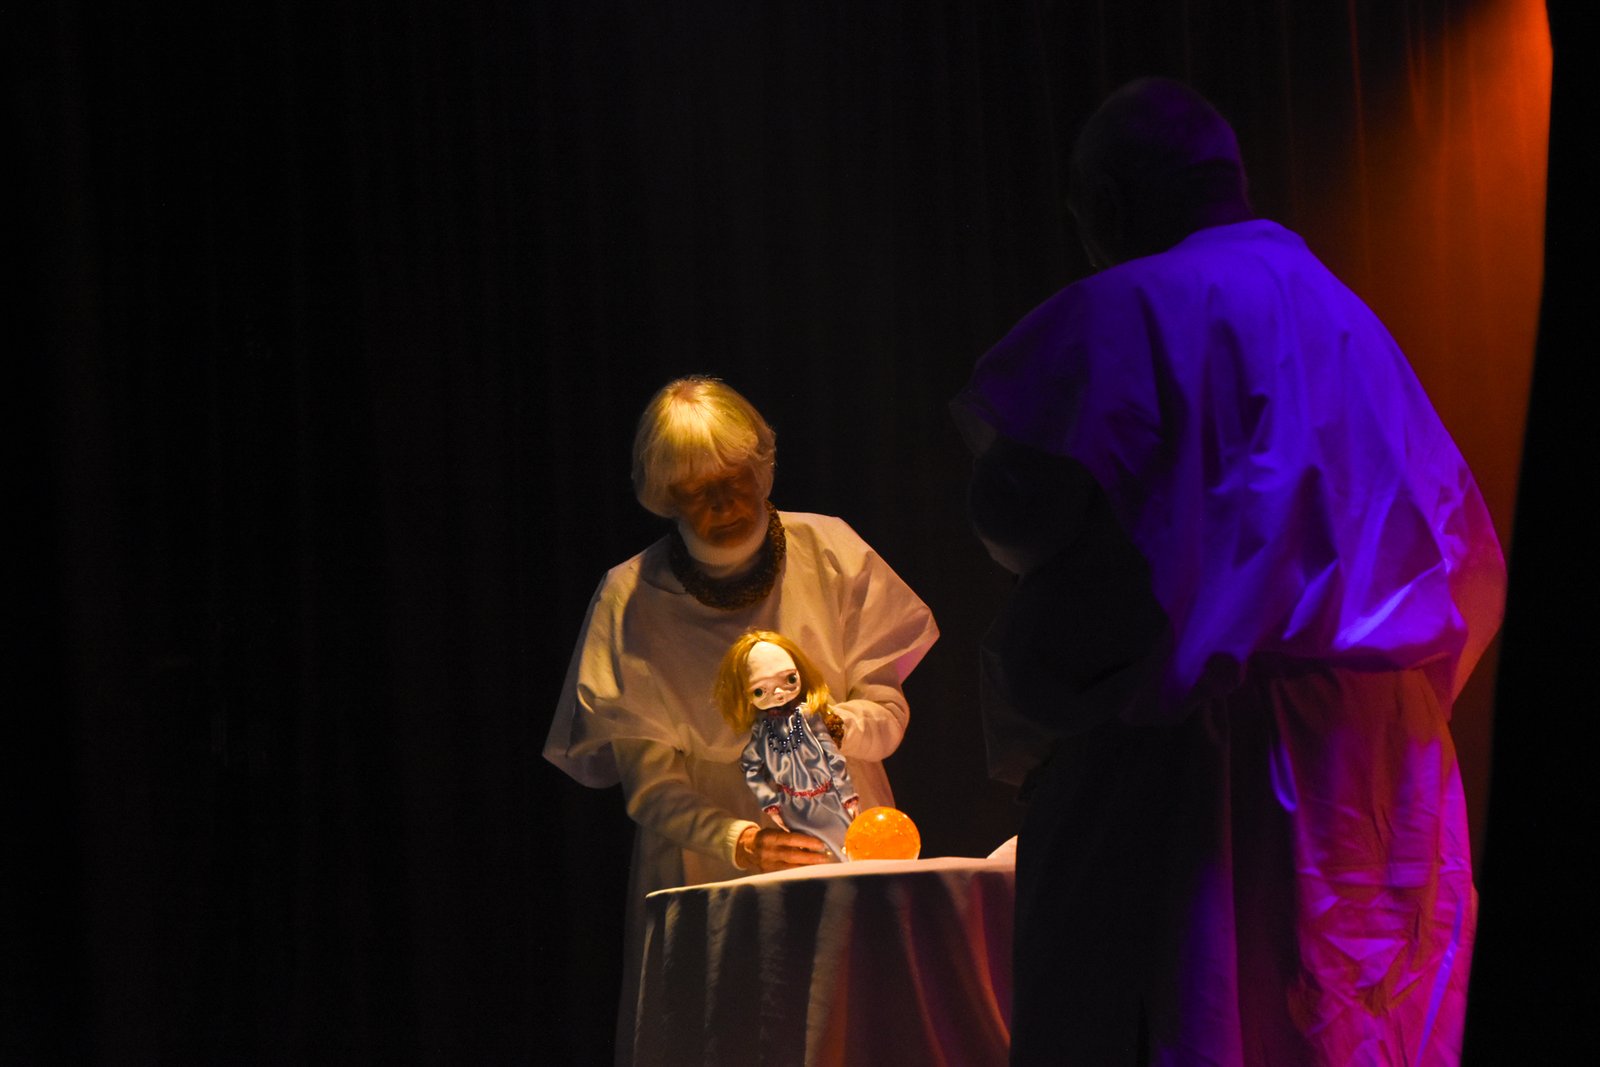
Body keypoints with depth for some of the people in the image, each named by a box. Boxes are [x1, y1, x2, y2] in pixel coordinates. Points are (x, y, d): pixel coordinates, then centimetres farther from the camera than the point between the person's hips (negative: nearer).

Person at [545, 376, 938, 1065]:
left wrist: (842, 725, -21)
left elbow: (888, 707, 2)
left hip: (843, 853, 1)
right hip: (708, 873, -1)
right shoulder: (631, 600, -6)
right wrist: (739, 844, -25)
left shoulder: (829, 553, -2)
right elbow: (647, 780, -9)